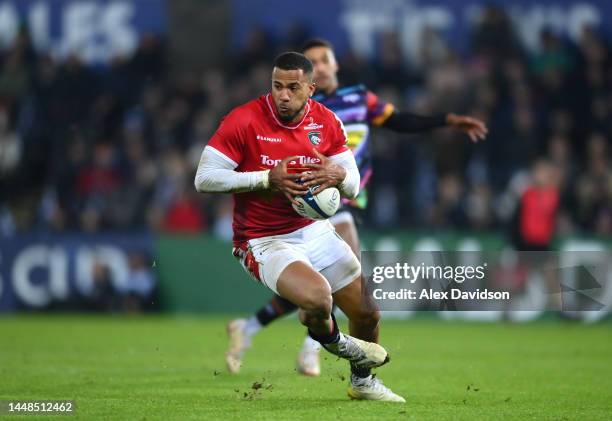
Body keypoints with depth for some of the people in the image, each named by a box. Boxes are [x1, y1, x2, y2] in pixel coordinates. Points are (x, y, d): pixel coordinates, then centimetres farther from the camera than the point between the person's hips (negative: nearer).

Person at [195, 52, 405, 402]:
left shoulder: (327, 122, -1)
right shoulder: (244, 120, -16)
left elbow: (353, 188, 5)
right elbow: (204, 179, -18)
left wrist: (338, 176, -21)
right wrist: (267, 179, -27)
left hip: (315, 230, 6)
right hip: (265, 242, -6)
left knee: (368, 312, 6)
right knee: (317, 297, -32)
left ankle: (363, 382, 38)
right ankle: (331, 339, 6)